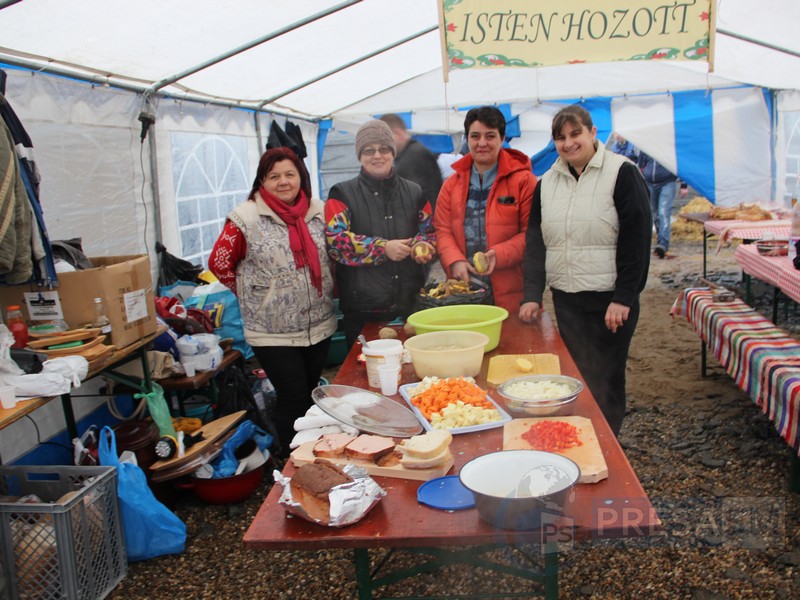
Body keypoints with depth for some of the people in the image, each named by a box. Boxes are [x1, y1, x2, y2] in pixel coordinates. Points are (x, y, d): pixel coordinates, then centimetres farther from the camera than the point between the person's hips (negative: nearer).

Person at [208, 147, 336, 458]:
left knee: (311, 394, 16)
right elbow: (219, 263, -3)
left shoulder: (319, 211, 3)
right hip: (273, 332, -4)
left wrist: (326, 291, 8)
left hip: (319, 325, 5)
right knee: (294, 398, -1)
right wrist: (255, 294, 0)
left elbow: (331, 257, 17)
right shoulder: (246, 218, -11)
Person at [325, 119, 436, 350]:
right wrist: (383, 248, -17)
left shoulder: (414, 192, 13)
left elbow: (430, 231, 16)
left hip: (411, 305, 3)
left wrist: (422, 246, -8)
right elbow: (335, 241, -9)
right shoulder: (343, 194, 3)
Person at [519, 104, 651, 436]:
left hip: (609, 301, -4)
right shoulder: (547, 182, 11)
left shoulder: (621, 173, -5)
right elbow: (535, 240, 9)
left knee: (604, 384, 2)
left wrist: (623, 298, -14)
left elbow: (636, 238, -10)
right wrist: (532, 294, -1)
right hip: (564, 300, 5)